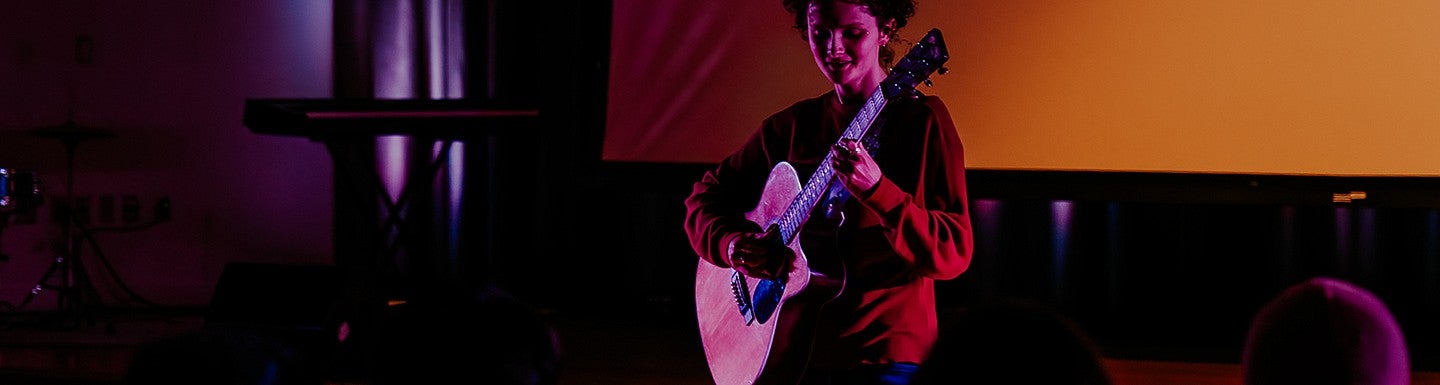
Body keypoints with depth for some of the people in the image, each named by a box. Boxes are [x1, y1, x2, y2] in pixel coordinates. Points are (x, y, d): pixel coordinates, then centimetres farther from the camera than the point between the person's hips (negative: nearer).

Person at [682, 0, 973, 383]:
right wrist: (733, 244, -5)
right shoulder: (793, 125, 8)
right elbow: (706, 196, 16)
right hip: (795, 351, 5)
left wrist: (876, 189, -27)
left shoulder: (923, 119, -5)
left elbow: (954, 253, -13)